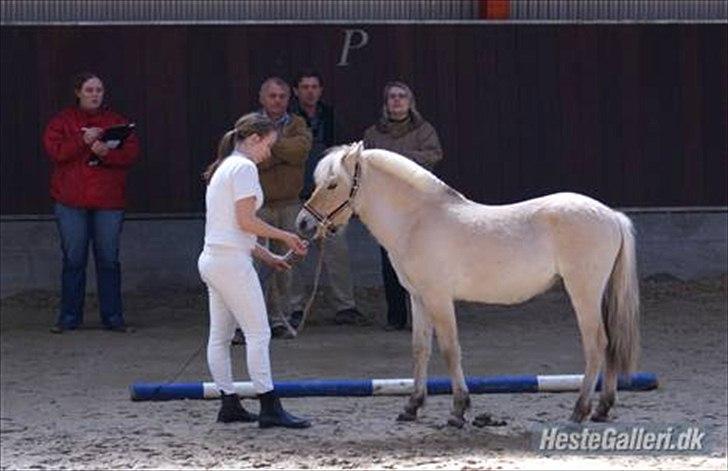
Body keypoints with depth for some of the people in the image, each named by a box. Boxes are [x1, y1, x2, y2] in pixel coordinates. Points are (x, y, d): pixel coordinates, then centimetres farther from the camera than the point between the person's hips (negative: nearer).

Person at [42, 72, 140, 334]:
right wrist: (83, 140, -18)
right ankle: (69, 317, 8)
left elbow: (131, 153, -1)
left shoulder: (117, 122, 10)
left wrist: (106, 153, -18)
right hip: (71, 203, -1)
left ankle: (113, 317, 7)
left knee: (109, 260, 2)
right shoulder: (62, 121, 7)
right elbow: (54, 150, -8)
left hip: (109, 201, 1)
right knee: (73, 260, 2)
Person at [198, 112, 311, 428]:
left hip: (212, 259, 10)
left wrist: (267, 256, 17)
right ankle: (270, 408, -9)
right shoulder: (244, 167, -11)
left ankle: (229, 405, 16)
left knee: (220, 336, 11)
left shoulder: (224, 168, 18)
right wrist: (285, 237, -7)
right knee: (258, 334, -8)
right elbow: (246, 221, -17)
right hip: (232, 261, -10)